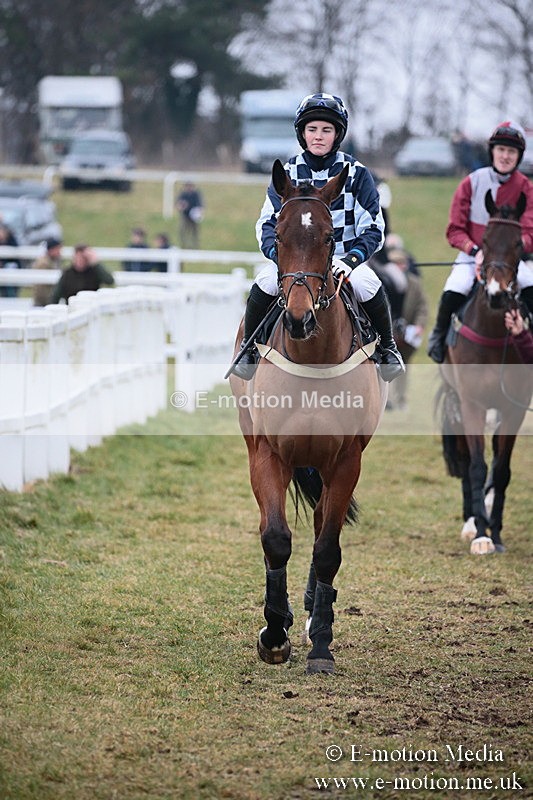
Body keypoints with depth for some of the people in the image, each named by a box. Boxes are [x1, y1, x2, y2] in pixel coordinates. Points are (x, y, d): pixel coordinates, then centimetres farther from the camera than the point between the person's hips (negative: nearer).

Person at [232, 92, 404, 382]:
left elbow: (373, 227, -2)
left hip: (343, 258, -1)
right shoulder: (288, 173, 3)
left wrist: (351, 259, -21)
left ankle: (387, 348, -4)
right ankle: (248, 348, -5)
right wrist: (280, 255, -21)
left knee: (369, 286, -31)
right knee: (264, 284, -29)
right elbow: (267, 223, 0)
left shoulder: (355, 173, 0)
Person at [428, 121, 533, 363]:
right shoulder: (472, 183, -5)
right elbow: (455, 231, -4)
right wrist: (476, 251, -22)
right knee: (452, 293, -28)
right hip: (472, 256, -1)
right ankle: (439, 335, 1)